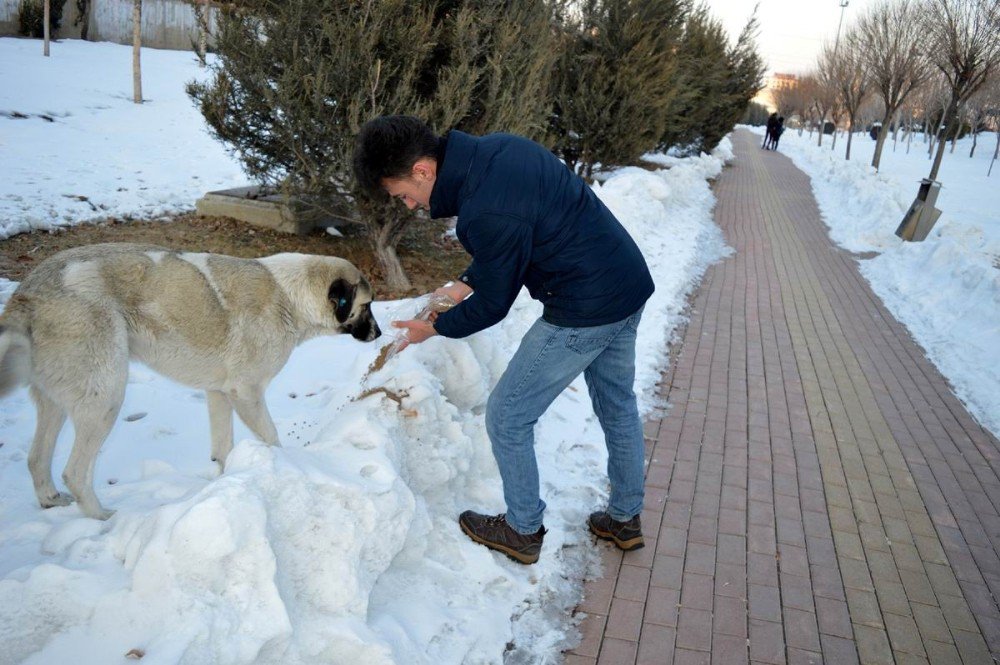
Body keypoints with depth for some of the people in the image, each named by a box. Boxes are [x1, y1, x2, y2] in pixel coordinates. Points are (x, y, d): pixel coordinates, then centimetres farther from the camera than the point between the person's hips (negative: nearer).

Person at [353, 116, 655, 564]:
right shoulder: (496, 148, 2)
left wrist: (434, 328, 5)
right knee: (618, 406, 23)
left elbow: (493, 306, -12)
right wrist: (465, 284, 13)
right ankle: (624, 519, 42)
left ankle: (522, 531, 24)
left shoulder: (485, 213, -27)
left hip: (585, 311, -10)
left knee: (507, 417, 5)